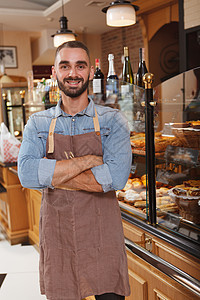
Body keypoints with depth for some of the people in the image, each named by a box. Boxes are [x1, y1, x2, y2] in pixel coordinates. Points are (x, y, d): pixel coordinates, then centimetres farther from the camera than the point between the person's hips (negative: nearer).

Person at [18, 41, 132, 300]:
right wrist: (88, 160, -18)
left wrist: (52, 175, -14)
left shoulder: (112, 121, -1)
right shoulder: (38, 124, 3)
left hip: (102, 234, -1)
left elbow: (117, 177, -17)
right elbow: (27, 175, -14)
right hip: (55, 237, 2)